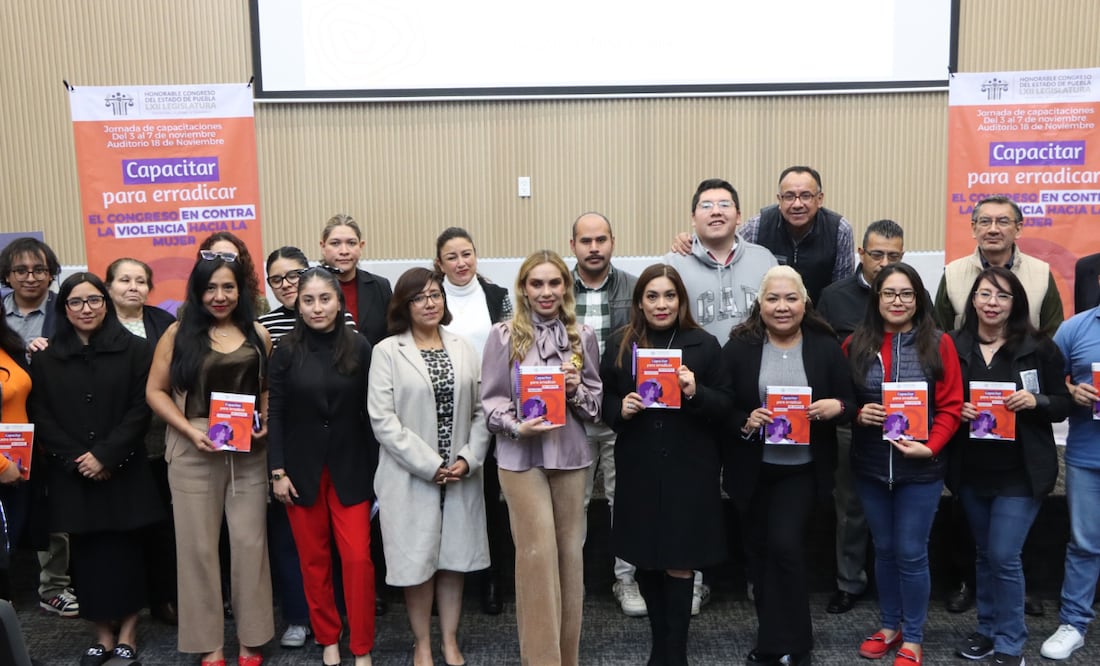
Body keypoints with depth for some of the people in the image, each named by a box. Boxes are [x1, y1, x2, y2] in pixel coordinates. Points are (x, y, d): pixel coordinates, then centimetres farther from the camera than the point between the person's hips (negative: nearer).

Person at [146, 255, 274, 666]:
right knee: (199, 545, 5)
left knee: (250, 543, 5)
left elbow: (270, 388, 12)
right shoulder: (178, 334, 0)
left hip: (249, 451, 2)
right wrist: (191, 430, -12)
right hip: (194, 452, -1)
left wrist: (265, 423, -6)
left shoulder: (257, 334, 6)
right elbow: (155, 391, 0)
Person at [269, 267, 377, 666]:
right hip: (301, 468, 1)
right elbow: (275, 413, 0)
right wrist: (277, 471, -5)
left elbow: (370, 412, -1)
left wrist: (376, 468, -2)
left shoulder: (359, 347, -3)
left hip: (350, 467, -1)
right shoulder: (286, 351, -1)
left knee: (358, 558, -4)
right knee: (314, 559, 9)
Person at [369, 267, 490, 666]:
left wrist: (468, 459, -9)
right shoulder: (387, 352, -4)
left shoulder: (463, 348, 7)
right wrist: (429, 465, -15)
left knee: (455, 560, 11)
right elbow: (382, 419, -11)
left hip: (461, 474, 3)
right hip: (412, 476, -3)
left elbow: (480, 410, 5)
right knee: (418, 562, 5)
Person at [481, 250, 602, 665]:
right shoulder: (504, 335, -4)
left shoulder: (583, 336, 5)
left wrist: (576, 390, -11)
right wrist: (516, 426, -19)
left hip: (570, 455, 3)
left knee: (570, 551, 10)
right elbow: (491, 400, -2)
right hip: (521, 456, -3)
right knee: (538, 553, -2)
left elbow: (596, 402, 9)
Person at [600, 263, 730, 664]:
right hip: (638, 469, 2)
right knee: (646, 560, 12)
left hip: (689, 469, -2)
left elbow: (725, 406, 0)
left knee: (680, 562, 3)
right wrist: (620, 409, -11)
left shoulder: (704, 344, 1)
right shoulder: (619, 343, 4)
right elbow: (603, 400, 9)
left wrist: (695, 392, -18)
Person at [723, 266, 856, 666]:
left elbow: (850, 404, 2)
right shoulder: (739, 348, -2)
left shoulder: (826, 347, -1)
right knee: (760, 554, 11)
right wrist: (745, 422, -20)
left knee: (785, 544, -15)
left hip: (802, 470, -1)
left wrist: (836, 406, -19)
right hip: (752, 470, 2)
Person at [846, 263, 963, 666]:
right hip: (870, 466, 2)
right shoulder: (856, 345, 1)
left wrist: (929, 447, -16)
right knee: (884, 549, 15)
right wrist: (858, 414, -14)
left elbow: (951, 406, -5)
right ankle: (889, 626, 31)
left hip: (920, 468, -2)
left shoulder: (938, 344, -4)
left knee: (911, 553, 3)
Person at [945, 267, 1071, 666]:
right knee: (985, 554, 16)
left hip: (1021, 472, -3)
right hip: (971, 471, 3)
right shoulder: (954, 346, 1)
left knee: (1004, 556, -4)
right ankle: (988, 630, 32)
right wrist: (958, 411, -11)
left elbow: (1063, 404, 0)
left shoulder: (1039, 348, -5)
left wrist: (1035, 401, -19)